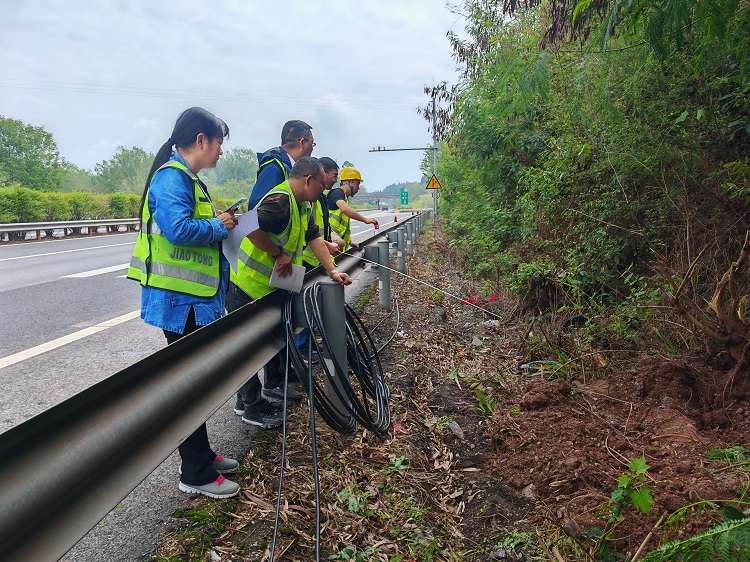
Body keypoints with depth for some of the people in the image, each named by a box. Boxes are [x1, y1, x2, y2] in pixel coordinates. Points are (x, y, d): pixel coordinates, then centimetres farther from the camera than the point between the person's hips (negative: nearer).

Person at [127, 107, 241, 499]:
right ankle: (196, 475, 12)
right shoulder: (171, 177, -15)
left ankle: (199, 455, 33)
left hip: (195, 297, 10)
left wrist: (221, 223, 6)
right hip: (180, 298, -10)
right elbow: (178, 228, -29)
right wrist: (218, 226, -14)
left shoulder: (187, 178, 16)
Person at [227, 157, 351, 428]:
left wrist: (332, 271, -3)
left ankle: (274, 384, 42)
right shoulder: (279, 200, -25)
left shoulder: (302, 207, 9)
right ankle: (252, 407, 15)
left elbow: (315, 239, 7)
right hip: (247, 288, -10)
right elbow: (252, 228, -37)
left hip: (272, 287, 10)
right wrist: (279, 253, -24)